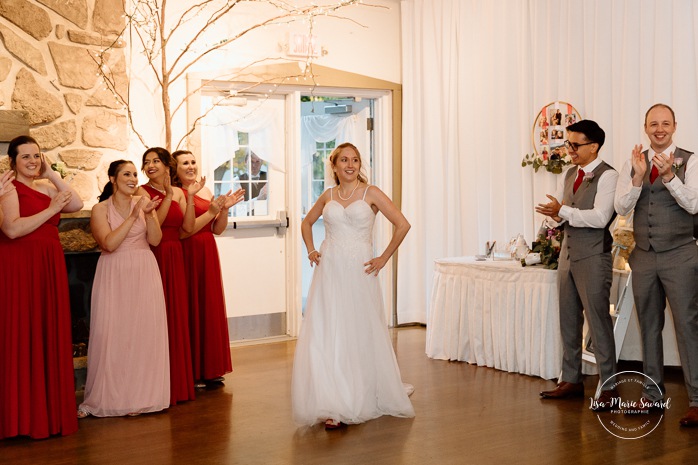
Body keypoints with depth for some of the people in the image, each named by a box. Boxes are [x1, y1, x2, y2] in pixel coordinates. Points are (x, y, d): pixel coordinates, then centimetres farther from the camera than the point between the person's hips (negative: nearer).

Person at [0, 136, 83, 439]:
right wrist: (51, 210, -16)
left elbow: (77, 204, 4)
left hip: (49, 266, 7)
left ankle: (49, 409, 16)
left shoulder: (46, 187, 16)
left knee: (49, 335, 8)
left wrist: (51, 174, 4)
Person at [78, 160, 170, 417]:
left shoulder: (144, 202, 5)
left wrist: (149, 213, -16)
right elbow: (109, 243, -15)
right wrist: (133, 215, -18)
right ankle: (105, 395, 8)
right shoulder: (101, 209, -2)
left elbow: (155, 240, -1)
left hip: (143, 273, 2)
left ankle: (138, 395, 11)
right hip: (114, 274, -2)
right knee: (111, 333, -3)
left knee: (143, 331, 1)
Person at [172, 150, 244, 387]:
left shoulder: (205, 192, 14)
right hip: (187, 255, -7)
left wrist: (224, 209, -2)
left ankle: (209, 370, 18)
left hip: (208, 254, 7)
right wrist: (211, 212, -17)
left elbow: (217, 229, 13)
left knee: (210, 309, 9)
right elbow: (182, 231, -17)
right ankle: (191, 373, 6)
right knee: (191, 310, -3)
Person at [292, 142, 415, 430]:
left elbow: (403, 225, -4)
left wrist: (384, 258, -3)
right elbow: (307, 223, 26)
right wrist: (311, 251, 11)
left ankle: (361, 400, 26)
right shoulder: (328, 196, 10)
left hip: (358, 271, -3)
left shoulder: (371, 193, 0)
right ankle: (335, 406, 1)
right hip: (329, 271, 3)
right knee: (326, 335, -3)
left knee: (360, 335, 6)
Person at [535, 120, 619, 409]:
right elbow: (557, 213, 15)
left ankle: (608, 387, 2)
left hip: (593, 256, -8)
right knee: (568, 320, 12)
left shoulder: (607, 176, -10)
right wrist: (556, 216, -8)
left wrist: (564, 211, -19)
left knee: (598, 320, -5)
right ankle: (571, 380, 23)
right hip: (568, 252, 8)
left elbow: (600, 217, -21)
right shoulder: (568, 175, 14)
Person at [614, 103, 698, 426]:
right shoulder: (633, 164, 6)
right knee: (649, 326, 12)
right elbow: (621, 207, -2)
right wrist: (639, 176, -17)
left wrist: (669, 175, -28)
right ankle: (653, 394, 23)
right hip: (643, 255, 4)